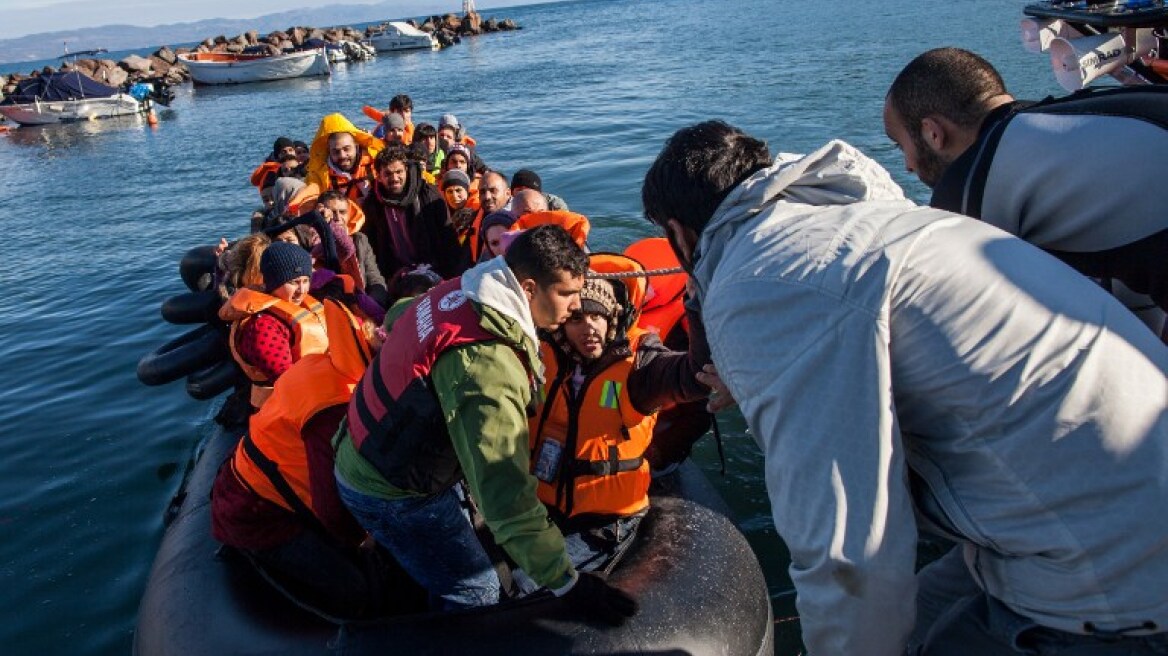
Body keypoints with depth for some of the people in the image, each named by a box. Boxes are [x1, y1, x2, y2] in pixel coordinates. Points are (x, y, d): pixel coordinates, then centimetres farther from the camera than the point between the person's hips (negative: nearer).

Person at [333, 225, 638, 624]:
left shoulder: (456, 291, -8)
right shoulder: (488, 366, -36)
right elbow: (505, 491, -38)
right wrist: (567, 583, -33)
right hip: (392, 494, -9)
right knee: (476, 595, 2)